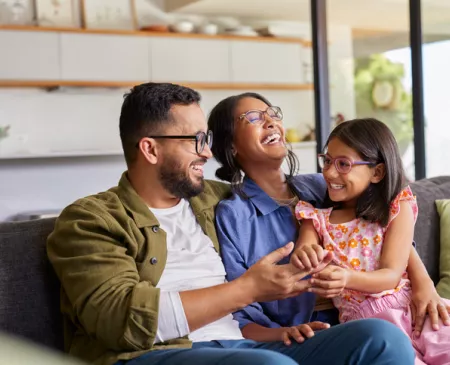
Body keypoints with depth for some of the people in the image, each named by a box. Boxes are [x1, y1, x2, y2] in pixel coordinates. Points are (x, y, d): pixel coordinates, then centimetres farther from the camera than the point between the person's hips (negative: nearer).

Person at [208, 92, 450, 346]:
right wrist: (282, 334, -25)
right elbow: (239, 318, -5)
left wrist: (422, 282, -14)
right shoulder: (232, 216, -3)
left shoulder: (318, 186, 11)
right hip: (306, 339, -5)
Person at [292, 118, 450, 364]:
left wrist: (347, 277, -25)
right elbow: (296, 269, -2)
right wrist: (301, 259, -27)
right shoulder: (317, 219, 11)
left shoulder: (397, 207, 4)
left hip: (411, 305, 0)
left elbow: (392, 275, -4)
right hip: (364, 320, 0)